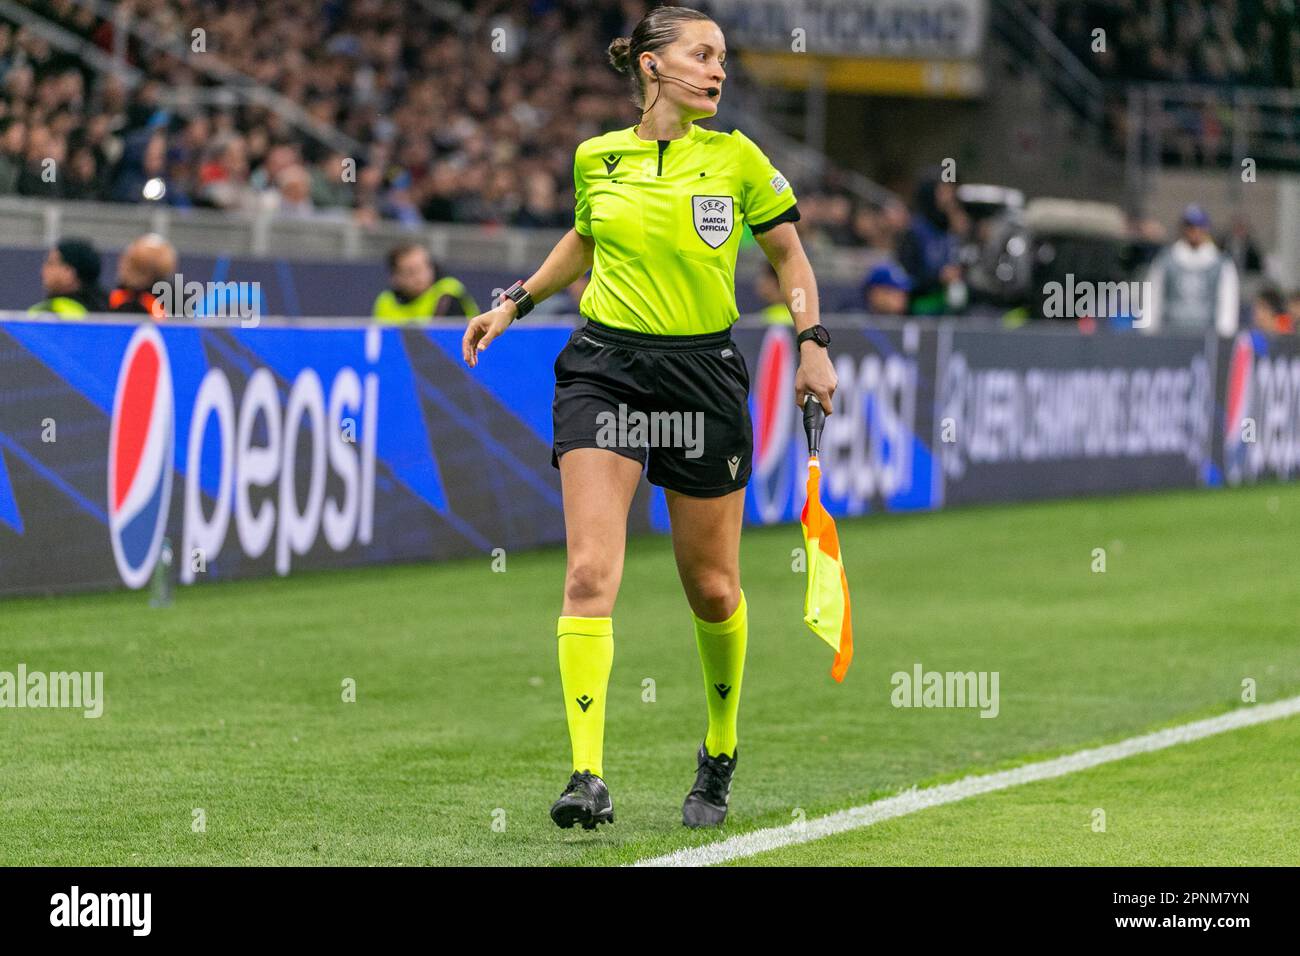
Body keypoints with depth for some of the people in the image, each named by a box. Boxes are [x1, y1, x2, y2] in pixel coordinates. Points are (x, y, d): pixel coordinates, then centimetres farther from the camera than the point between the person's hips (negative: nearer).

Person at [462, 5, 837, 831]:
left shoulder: (737, 159, -1)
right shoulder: (597, 160, 4)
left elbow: (790, 255, 11)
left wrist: (814, 343, 0)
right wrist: (515, 304, 22)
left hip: (704, 375, 0)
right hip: (604, 368, 0)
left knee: (712, 585, 7)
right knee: (590, 571, -16)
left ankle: (719, 759, 31)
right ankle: (589, 777, -20)